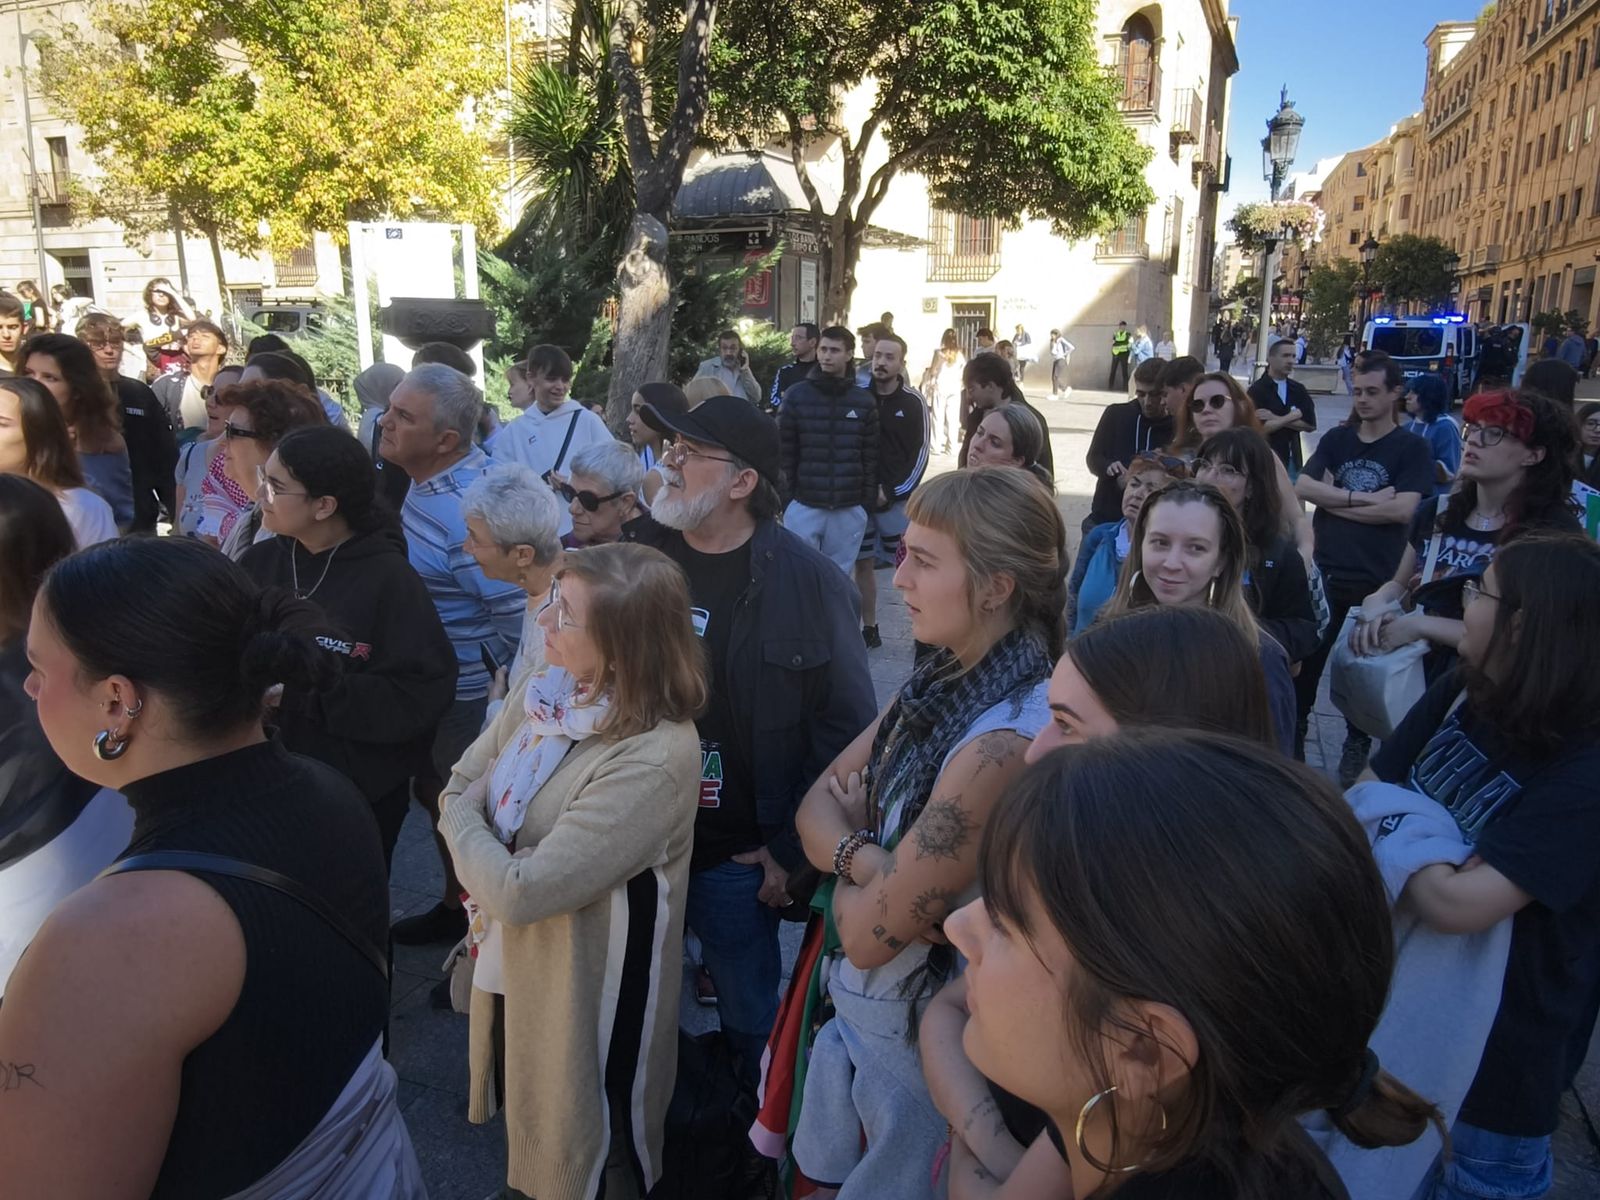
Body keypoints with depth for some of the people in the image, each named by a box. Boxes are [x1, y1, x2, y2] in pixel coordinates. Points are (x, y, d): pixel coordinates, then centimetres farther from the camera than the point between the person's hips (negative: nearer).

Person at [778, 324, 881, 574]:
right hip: (803, 505, -1)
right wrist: (784, 497, -4)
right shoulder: (796, 396, 1)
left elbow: (870, 457, 7)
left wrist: (868, 502, 3)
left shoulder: (864, 402, 5)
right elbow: (784, 451, 1)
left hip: (849, 510, 1)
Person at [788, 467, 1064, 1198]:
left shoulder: (1007, 742, -31)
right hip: (855, 1006, 7)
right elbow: (817, 804, -1)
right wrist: (870, 857, -20)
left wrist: (847, 847, -7)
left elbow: (870, 932, -25)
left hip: (921, 1035, -7)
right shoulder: (945, 681, -3)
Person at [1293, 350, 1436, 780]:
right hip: (1326, 572, 2)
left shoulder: (1412, 448, -3)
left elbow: (1402, 509, -17)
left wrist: (1335, 501, -13)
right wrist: (1363, 498, -17)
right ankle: (1292, 739, 24)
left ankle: (1357, 748, 29)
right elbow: (1302, 487, -10)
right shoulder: (1336, 439, 5)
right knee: (1305, 660, 8)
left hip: (1378, 579, -2)